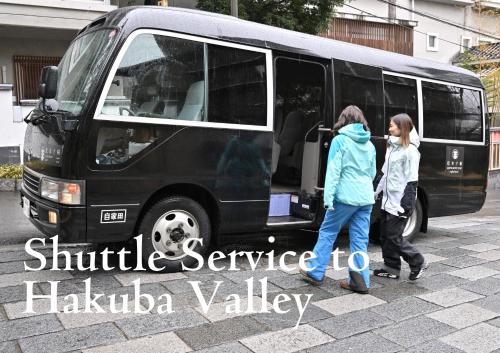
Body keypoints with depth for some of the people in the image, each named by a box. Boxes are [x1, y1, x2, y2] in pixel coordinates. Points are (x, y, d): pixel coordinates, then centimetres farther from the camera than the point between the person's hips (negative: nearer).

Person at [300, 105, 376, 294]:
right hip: (366, 198, 5)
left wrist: (328, 196, -13)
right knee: (360, 240, 8)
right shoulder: (370, 145, 12)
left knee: (327, 232, 9)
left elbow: (333, 171, -12)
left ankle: (315, 272, 17)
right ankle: (360, 281, 10)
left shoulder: (340, 140, -5)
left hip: (345, 197, -5)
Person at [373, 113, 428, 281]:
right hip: (388, 201, 9)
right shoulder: (392, 147, 12)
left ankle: (418, 263, 16)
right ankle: (391, 268, 23)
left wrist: (406, 205, -19)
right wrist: (378, 191, 22)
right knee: (385, 236, 11)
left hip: (400, 203, -9)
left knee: (394, 237, -3)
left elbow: (412, 181, -17)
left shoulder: (410, 150, -14)